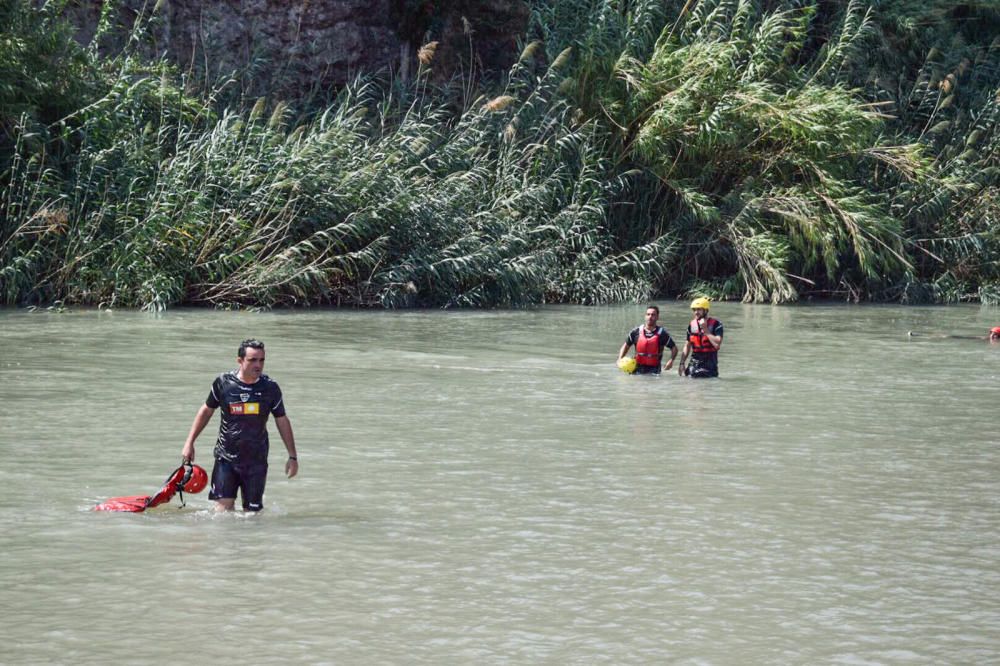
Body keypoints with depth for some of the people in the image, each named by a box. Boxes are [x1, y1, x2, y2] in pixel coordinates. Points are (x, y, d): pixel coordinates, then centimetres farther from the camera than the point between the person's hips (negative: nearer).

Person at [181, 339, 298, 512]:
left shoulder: (270, 387, -2)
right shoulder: (223, 382, -4)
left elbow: (282, 421, 7)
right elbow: (206, 411, 10)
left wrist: (292, 456, 6)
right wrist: (189, 443, 10)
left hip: (256, 460, 1)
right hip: (226, 457, -1)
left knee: (252, 511, 2)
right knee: (223, 507, -12)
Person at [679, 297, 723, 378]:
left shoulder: (716, 324, -7)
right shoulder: (692, 325, 8)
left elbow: (717, 345, -19)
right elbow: (687, 346, 16)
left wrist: (705, 329, -17)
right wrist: (682, 363, 7)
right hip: (694, 364, 4)